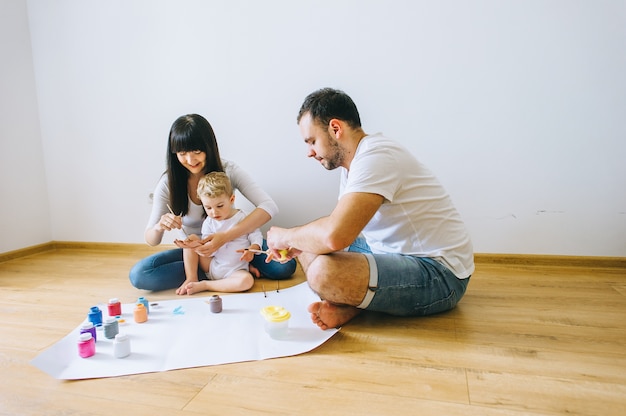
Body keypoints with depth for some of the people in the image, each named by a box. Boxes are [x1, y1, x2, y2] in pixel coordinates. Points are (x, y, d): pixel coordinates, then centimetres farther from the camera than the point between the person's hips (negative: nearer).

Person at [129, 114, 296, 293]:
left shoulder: (227, 170, -16)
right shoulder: (168, 184, -13)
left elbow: (269, 206, -28)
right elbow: (151, 240, -7)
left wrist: (226, 236, -40)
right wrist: (159, 227, -33)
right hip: (193, 252, 3)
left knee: (284, 265, -27)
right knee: (138, 275, -23)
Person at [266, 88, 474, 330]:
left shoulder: (375, 157, -22)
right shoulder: (355, 161, 11)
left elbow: (334, 235, -34)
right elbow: (342, 227, 18)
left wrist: (287, 236, -13)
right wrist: (295, 245, 1)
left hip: (440, 274, -10)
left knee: (323, 272, -33)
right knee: (310, 248, 9)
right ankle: (348, 306, -9)